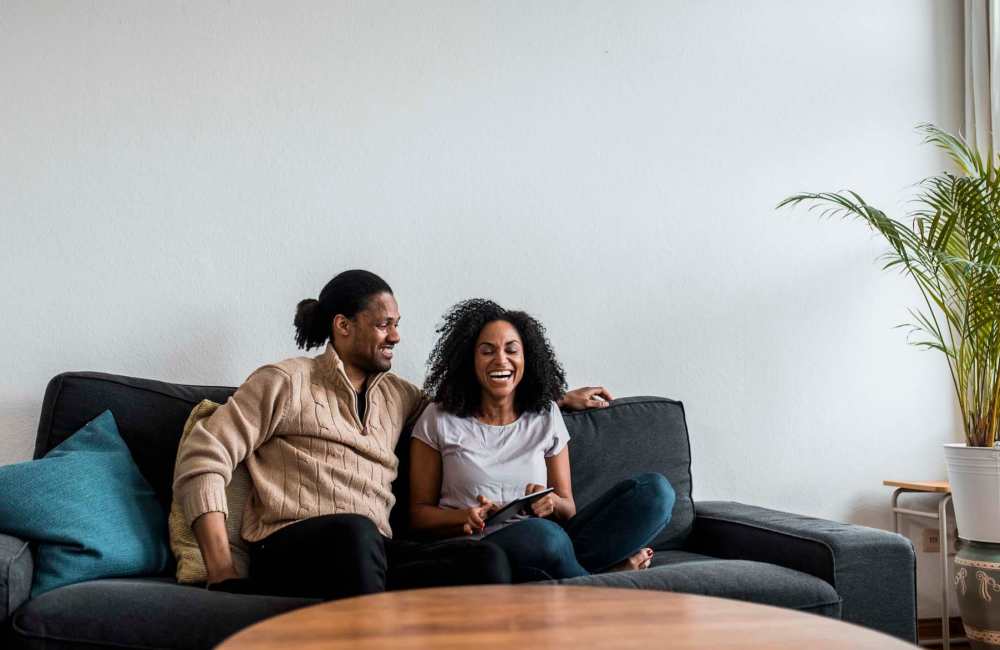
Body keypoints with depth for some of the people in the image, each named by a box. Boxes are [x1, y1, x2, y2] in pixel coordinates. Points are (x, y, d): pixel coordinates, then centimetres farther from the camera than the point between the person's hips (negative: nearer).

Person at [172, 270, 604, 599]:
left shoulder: (396, 394, 26)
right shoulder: (285, 383, 8)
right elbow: (200, 461, 0)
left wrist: (556, 398, 36)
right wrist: (223, 575, -11)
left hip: (373, 553, 5)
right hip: (291, 550, -5)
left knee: (486, 559, -26)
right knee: (353, 532, -42)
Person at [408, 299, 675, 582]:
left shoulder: (546, 417, 15)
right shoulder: (439, 420, 7)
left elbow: (567, 509, 16)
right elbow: (419, 513, 8)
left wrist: (552, 503, -9)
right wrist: (466, 517, -13)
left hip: (549, 540, 4)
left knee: (655, 489, -15)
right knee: (542, 534, -40)